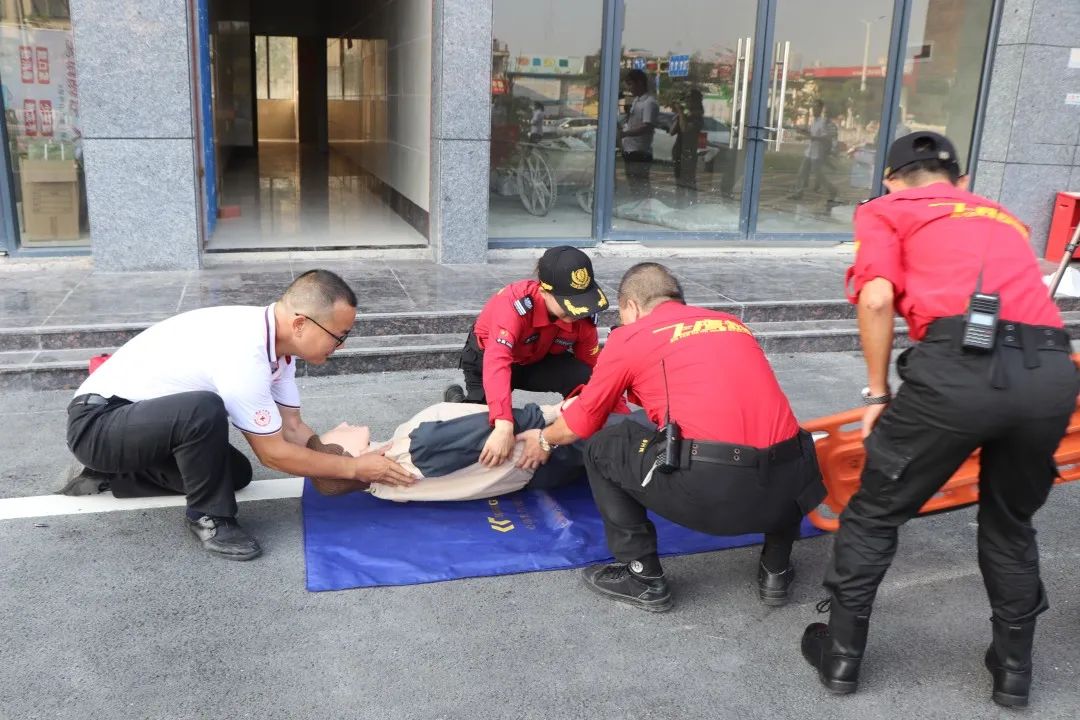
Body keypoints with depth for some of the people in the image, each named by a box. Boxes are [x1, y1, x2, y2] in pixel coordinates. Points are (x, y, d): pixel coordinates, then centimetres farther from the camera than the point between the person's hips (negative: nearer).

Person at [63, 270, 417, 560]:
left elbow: (292, 427, 6)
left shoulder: (274, 338, -3)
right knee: (204, 410, -35)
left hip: (140, 419, 10)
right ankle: (208, 517, -9)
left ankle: (110, 474, 26)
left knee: (235, 473, 17)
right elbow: (273, 452, -22)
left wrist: (352, 461, -2)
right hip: (97, 422, -9)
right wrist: (353, 468, -15)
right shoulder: (244, 354, -32)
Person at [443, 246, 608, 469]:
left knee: (583, 378, -25)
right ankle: (458, 401, 17)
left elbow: (593, 369, -15)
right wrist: (503, 426, -66)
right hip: (486, 358, -3)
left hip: (538, 360, 3)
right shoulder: (515, 304, -42)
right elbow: (497, 363, -55)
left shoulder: (583, 317, -26)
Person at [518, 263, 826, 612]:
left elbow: (583, 422, 20)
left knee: (602, 449, 18)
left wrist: (545, 440, 42)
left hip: (706, 490, -5)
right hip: (784, 489, 5)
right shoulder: (732, 324, 25)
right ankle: (776, 572, 34)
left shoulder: (630, 336, 12)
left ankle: (643, 579, 19)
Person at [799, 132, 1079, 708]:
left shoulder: (884, 210, 18)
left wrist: (877, 394, 8)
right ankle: (1014, 667, 40)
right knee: (1011, 523, 29)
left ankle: (841, 653, 28)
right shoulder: (1005, 220, 35)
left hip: (960, 366, -5)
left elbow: (877, 297, -2)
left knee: (876, 512, 17)